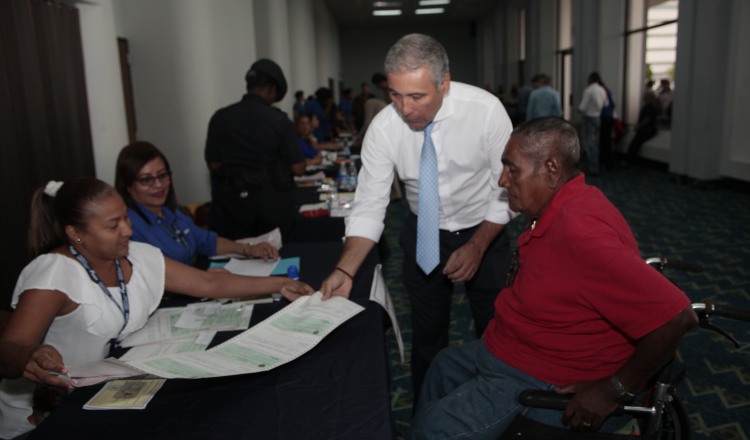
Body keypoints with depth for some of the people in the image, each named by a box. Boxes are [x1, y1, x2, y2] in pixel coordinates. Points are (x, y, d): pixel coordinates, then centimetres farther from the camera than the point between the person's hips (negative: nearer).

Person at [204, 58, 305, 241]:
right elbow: (298, 169, -10)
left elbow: (214, 164, 0)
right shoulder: (279, 120, -11)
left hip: (233, 204, 2)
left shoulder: (220, 117, -6)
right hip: (273, 205, -1)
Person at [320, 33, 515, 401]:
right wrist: (345, 270, -29)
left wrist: (477, 246, -20)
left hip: (484, 232, -1)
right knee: (427, 334, 11)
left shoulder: (485, 110, -24)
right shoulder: (383, 128, -20)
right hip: (423, 236, 1)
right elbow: (369, 205, -17)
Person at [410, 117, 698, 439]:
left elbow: (676, 316, -35)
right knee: (444, 366, 24)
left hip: (545, 382, -10)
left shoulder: (580, 231, -34)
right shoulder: (557, 210, -3)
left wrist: (614, 392, -26)